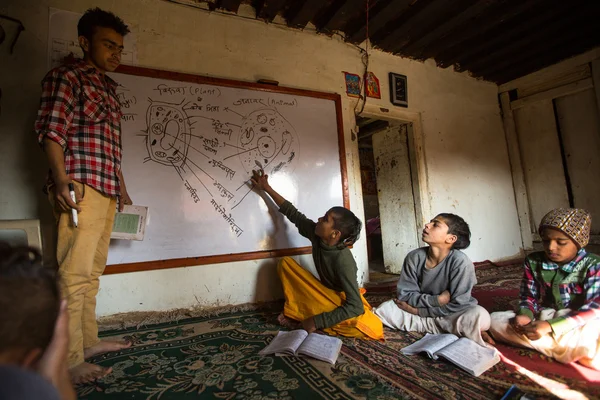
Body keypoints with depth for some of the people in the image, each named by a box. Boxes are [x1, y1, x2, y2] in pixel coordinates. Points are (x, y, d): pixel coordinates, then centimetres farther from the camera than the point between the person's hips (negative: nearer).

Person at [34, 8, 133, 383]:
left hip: (106, 190, 8)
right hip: (80, 187, -8)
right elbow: (51, 130, -9)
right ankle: (69, 359, 4)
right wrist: (61, 180, -21)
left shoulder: (109, 87, 24)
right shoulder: (66, 76, 2)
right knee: (75, 274, -6)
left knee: (92, 271, 12)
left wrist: (122, 188, 23)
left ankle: (88, 340, 23)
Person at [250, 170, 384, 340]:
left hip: (345, 301, -5)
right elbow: (292, 213, -6)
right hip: (325, 293, 5)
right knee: (285, 262, -6)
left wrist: (317, 321, -31)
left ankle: (304, 317, -22)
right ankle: (294, 313, -5)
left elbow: (355, 306, -33)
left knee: (373, 329, -37)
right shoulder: (316, 234, -17)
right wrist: (266, 188, -1)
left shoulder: (343, 261, -34)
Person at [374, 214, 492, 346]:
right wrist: (436, 300, -26)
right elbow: (404, 295, -11)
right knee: (384, 309, -18)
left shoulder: (460, 262, -24)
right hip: (425, 309, 5)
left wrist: (417, 310, -19)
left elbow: (458, 306, -22)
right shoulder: (414, 257, -15)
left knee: (479, 316, -35)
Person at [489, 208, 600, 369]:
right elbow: (529, 297, 4)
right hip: (541, 320, 4)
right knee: (495, 320, -19)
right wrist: (525, 315, -20)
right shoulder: (533, 261, -1)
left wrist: (551, 325, -32)